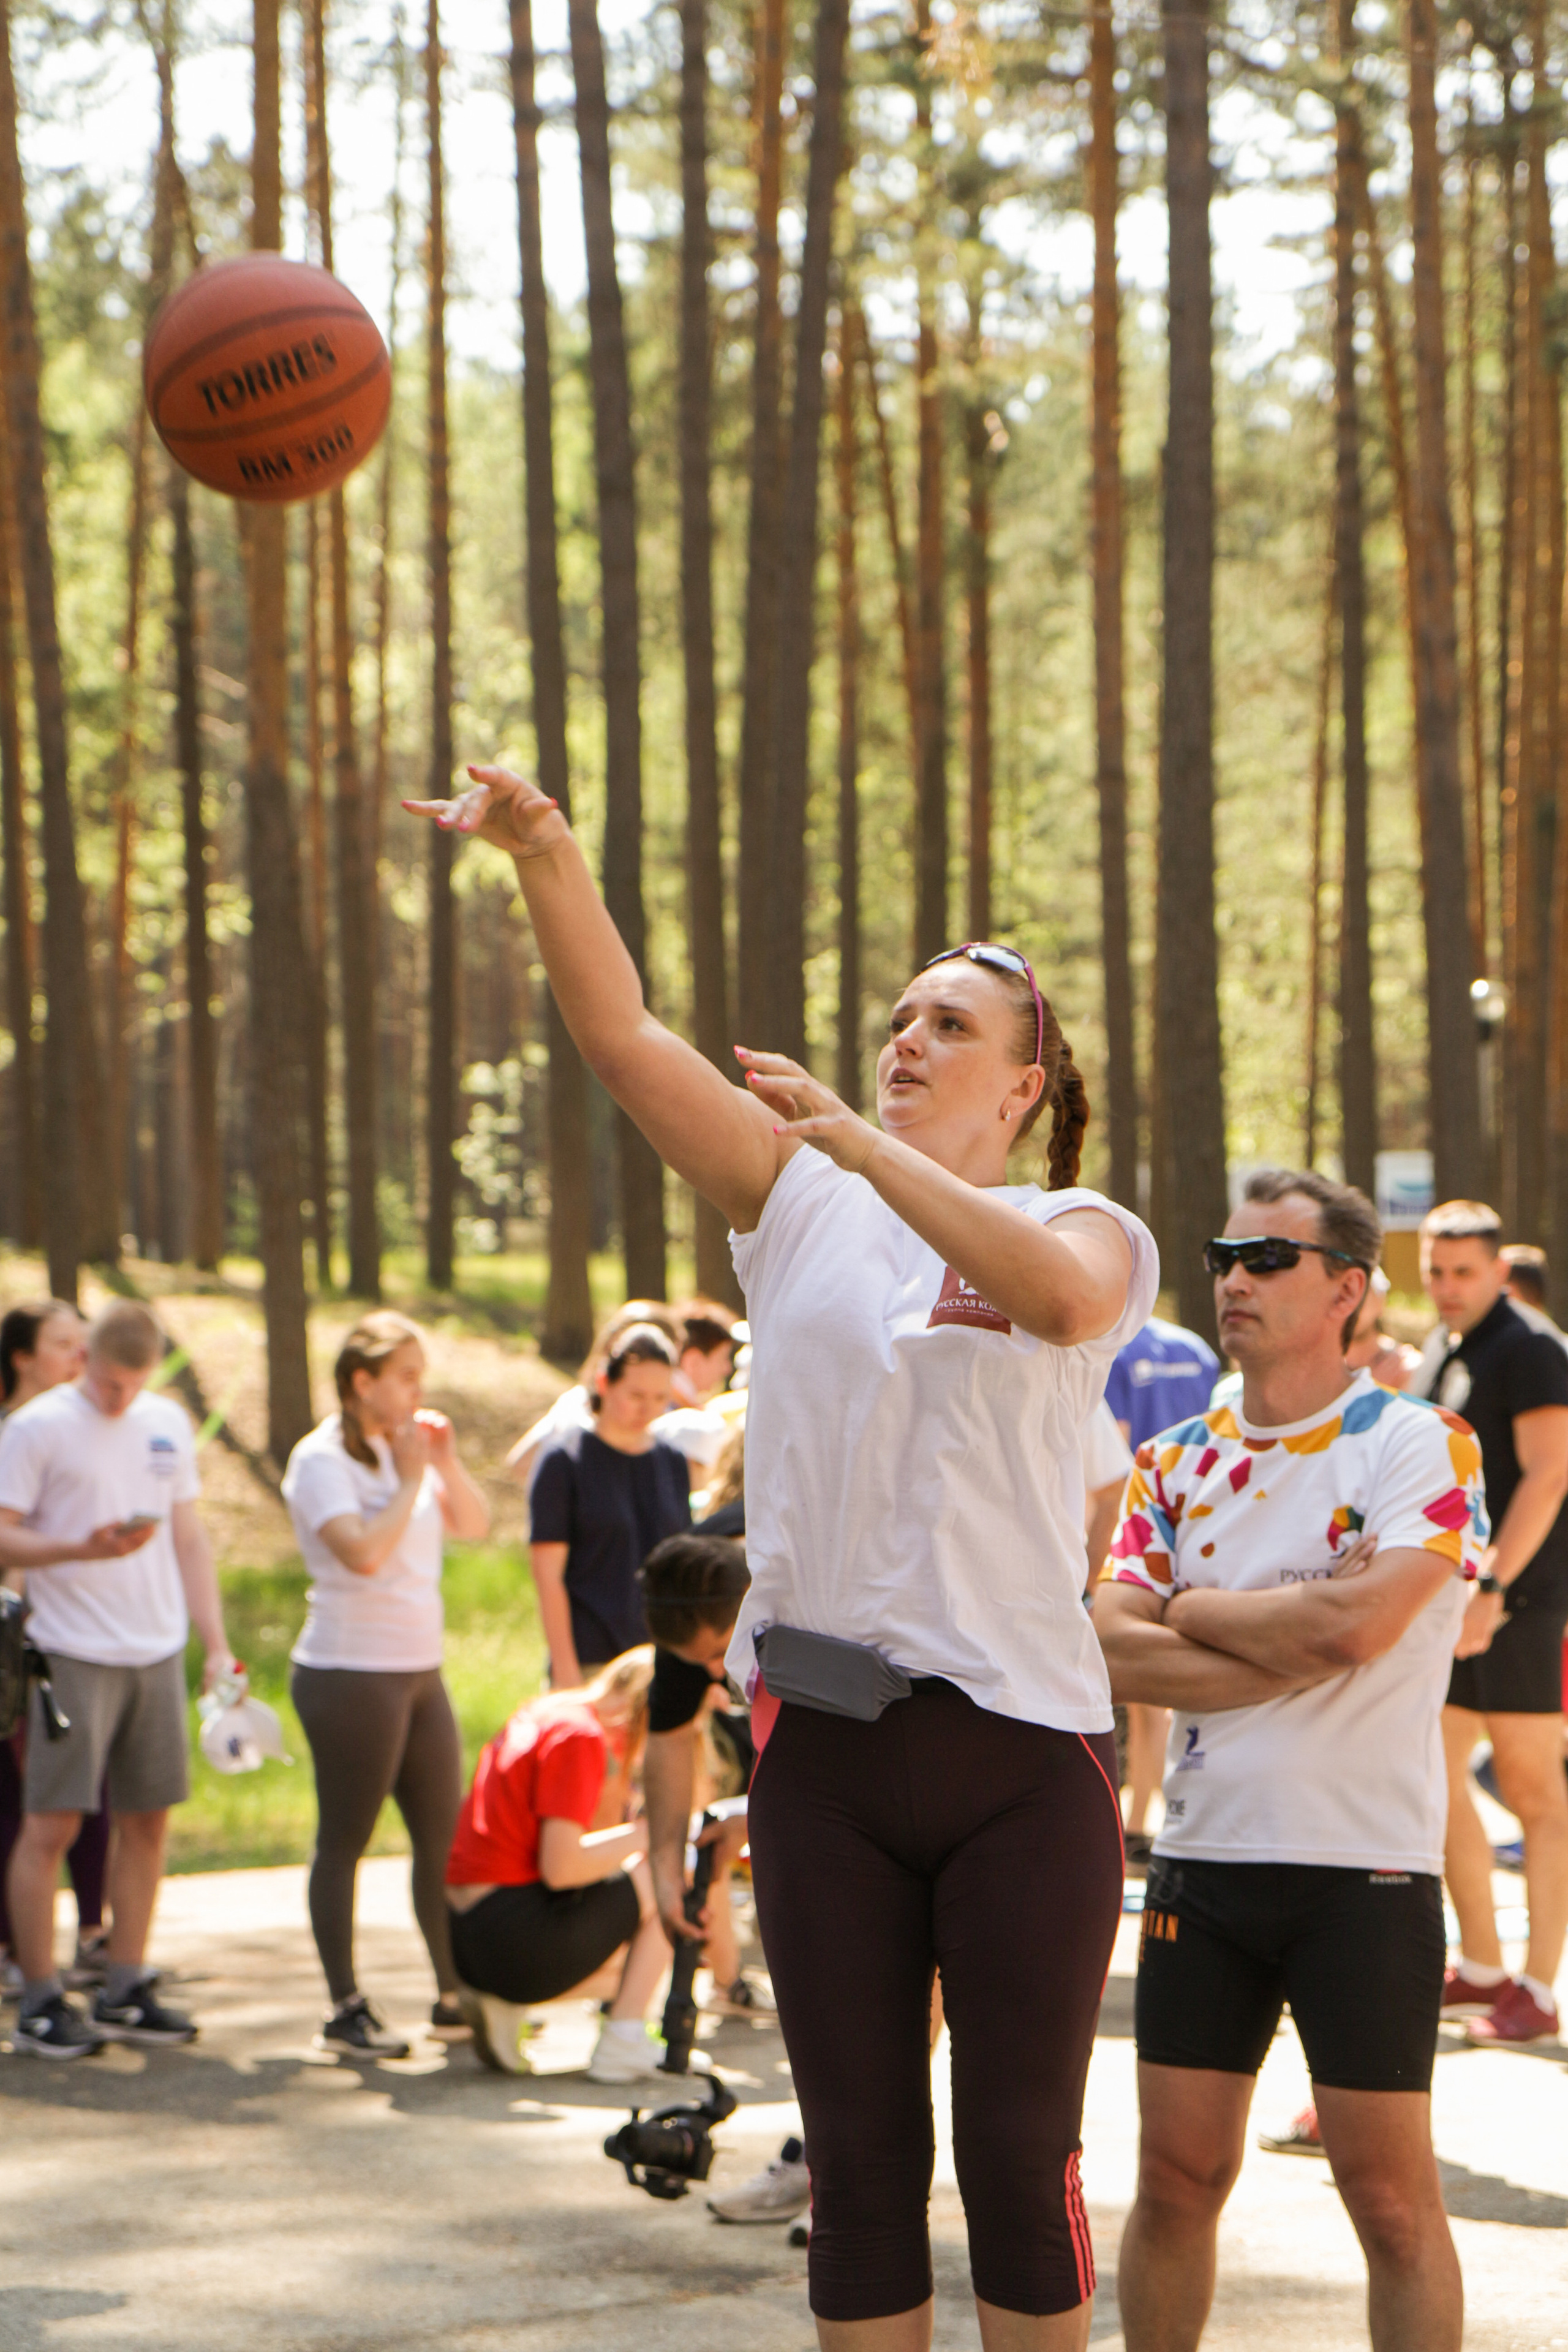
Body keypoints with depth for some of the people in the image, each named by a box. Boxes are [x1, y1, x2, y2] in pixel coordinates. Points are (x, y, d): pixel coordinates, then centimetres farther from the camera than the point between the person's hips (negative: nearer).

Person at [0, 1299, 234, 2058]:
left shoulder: (168, 1424, 12)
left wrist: (215, 1642, 12)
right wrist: (82, 1549, -23)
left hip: (157, 1650, 6)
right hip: (74, 1654, -6)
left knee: (147, 1821, 8)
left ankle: (124, 1992, 16)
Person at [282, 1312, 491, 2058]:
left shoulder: (409, 1449, 13)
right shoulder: (322, 1459, -9)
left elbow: (474, 1527, 12)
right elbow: (363, 1551, -23)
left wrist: (446, 1464, -1)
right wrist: (410, 1480, -13)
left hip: (419, 1669, 8)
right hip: (349, 1671, -8)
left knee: (444, 1836, 7)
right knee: (343, 1842, -1)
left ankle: (455, 1995, 15)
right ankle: (346, 2010, 2)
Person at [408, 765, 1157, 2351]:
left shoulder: (1089, 1227, 3)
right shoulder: (802, 1200, 9)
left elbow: (1059, 1294, -23)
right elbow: (621, 1037, -3)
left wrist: (867, 1142, -22)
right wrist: (544, 854, -18)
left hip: (1021, 1746, -2)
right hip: (823, 1746, 2)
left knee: (1019, 2160, 4)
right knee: (860, 2163, 7)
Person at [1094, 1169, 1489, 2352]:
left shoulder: (1420, 1443, -4)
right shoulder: (1176, 1463, 11)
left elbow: (1355, 1625, -19)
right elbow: (1114, 1651, -2)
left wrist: (1189, 1609, -4)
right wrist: (1295, 1633, -12)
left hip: (1366, 1866, -4)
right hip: (1204, 1856, 5)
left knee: (1392, 2196, -3)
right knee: (1179, 2178, 7)